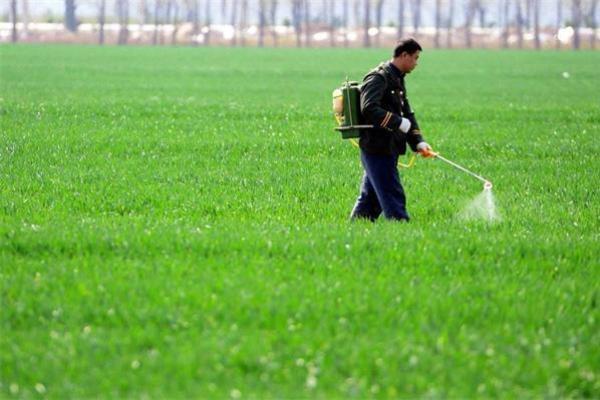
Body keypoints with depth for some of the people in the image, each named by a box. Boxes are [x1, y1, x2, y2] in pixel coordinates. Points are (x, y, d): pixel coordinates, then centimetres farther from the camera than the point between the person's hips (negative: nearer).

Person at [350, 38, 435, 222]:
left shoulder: (397, 80, 18)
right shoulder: (378, 77, -14)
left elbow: (407, 114, 20)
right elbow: (369, 109, -27)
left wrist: (418, 142, 8)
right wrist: (399, 122, -22)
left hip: (388, 150, 10)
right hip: (377, 148, -10)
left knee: (370, 197, 13)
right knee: (393, 196, -9)